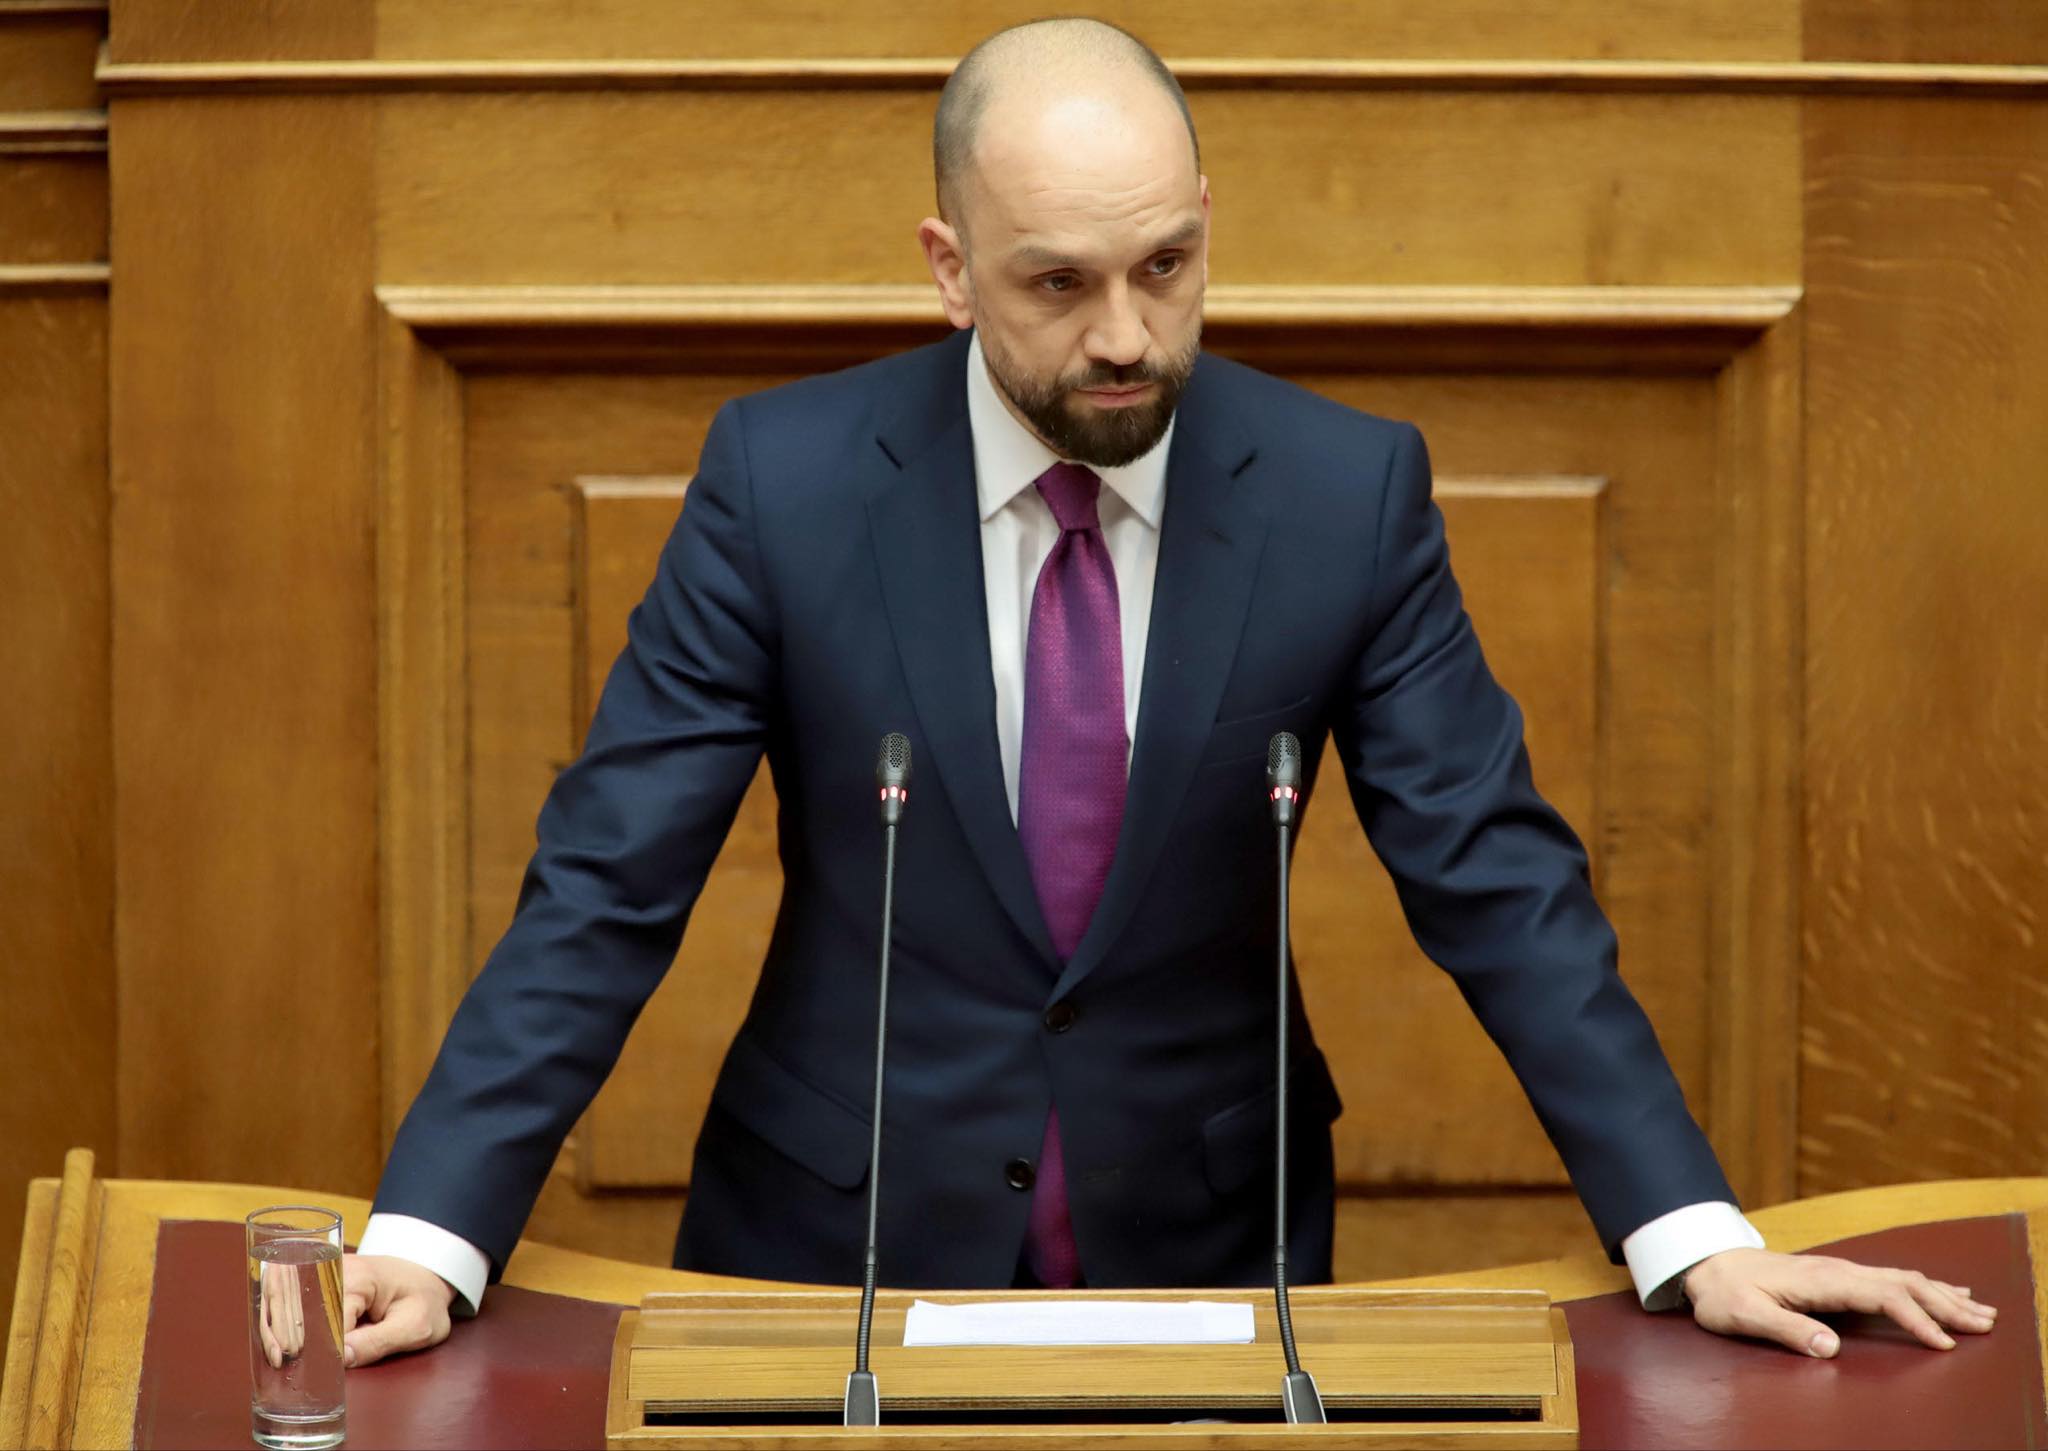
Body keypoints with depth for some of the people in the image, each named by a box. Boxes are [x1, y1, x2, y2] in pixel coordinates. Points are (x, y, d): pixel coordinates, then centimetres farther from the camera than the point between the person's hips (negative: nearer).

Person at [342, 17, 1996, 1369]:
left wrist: (1694, 1238, -15)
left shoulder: (1349, 492, -8)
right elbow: (609, 878, -10)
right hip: (845, 1240, 0)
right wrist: (431, 1232, -21)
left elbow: (1496, 879, -6)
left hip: (1209, 1242, 1)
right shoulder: (786, 476, -11)